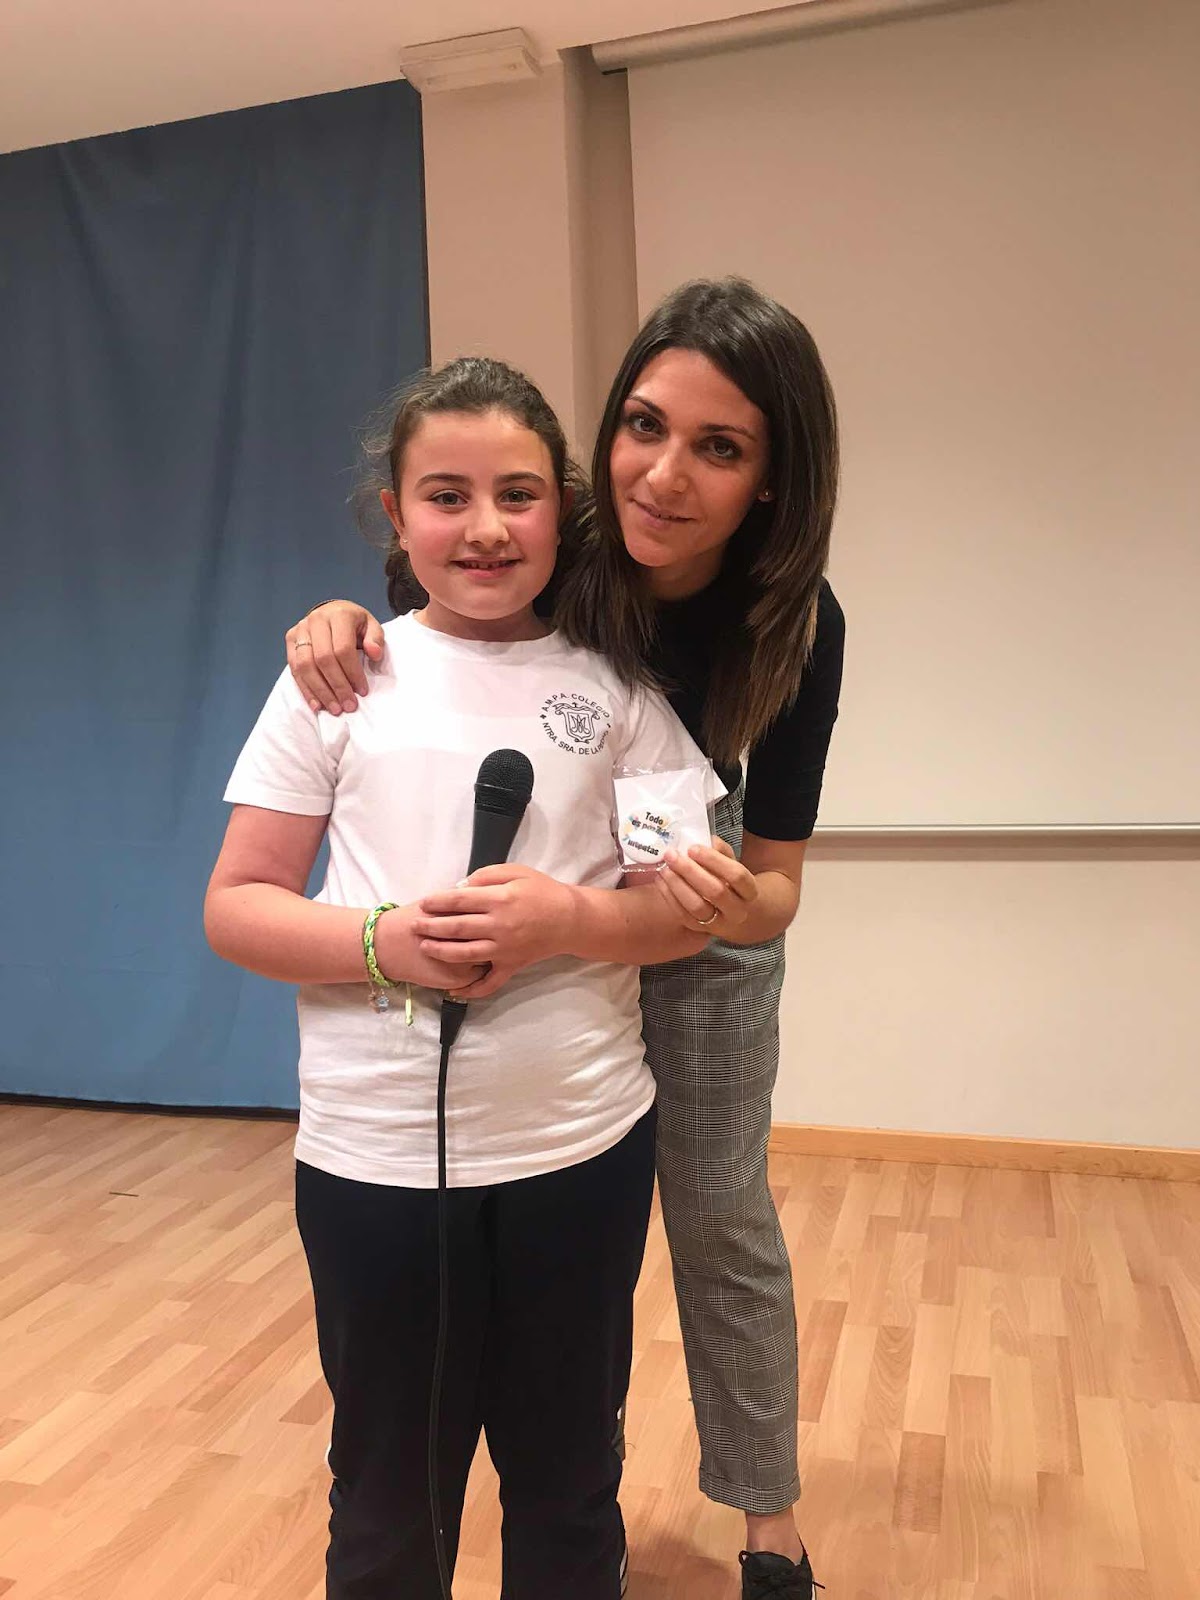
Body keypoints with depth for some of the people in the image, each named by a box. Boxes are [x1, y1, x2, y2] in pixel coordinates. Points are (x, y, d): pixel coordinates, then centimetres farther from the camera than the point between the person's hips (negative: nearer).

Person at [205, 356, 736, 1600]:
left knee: (568, 1490, 20)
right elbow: (235, 904, -1)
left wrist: (572, 917, -18)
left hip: (582, 1145, 1)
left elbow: (695, 903, 1)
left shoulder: (615, 688, 1)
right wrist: (383, 942, -19)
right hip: (374, 1158, 0)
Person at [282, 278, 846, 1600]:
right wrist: (343, 619, -29)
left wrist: (743, 901, -45)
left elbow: (776, 879, -22)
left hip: (701, 923, -1)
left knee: (723, 1219, 10)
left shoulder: (796, 624, -26)